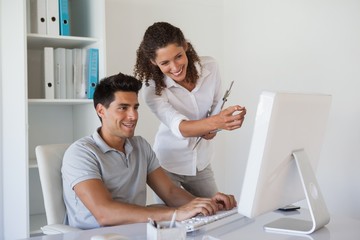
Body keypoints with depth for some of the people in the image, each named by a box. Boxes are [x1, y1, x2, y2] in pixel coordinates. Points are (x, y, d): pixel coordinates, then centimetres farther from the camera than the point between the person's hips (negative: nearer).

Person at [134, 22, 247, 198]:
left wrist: (212, 127, -19)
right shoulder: (153, 89, -23)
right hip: (168, 165, -3)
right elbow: (179, 127, -34)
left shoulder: (209, 67, -14)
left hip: (202, 162, 3)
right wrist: (215, 122, -53)